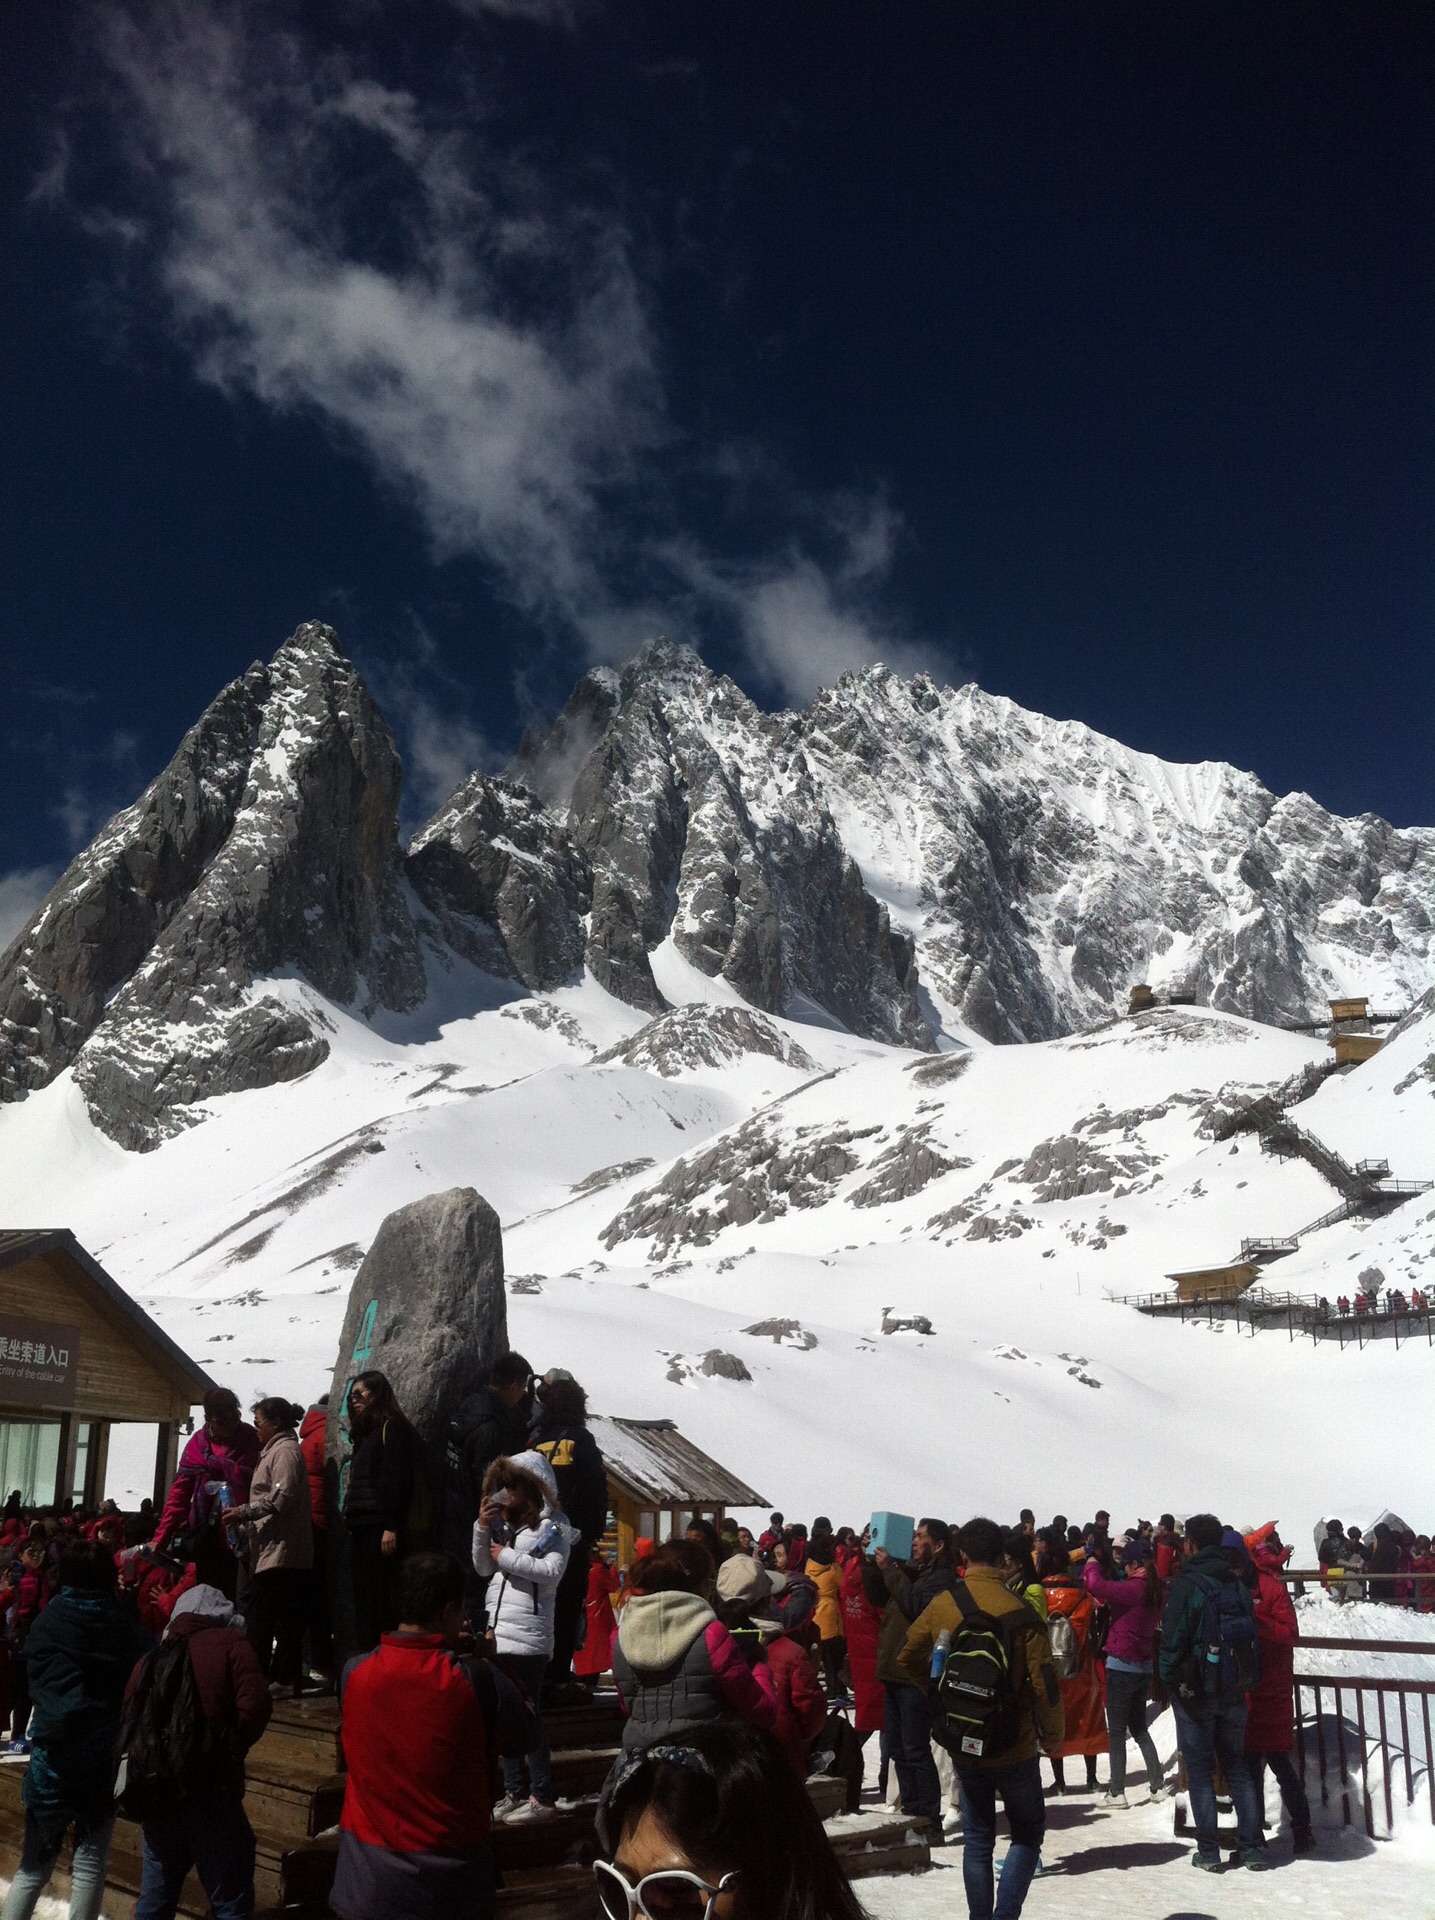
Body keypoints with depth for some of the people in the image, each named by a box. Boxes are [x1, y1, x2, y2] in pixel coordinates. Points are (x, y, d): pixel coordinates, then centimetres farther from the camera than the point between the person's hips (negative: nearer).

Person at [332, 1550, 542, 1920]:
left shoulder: (354, 1673, -10)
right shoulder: (476, 1679, -17)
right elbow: (527, 1738, -2)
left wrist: (442, 1643, 11)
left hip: (368, 1871, 2)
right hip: (451, 1873, -2)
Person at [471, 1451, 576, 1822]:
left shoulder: (552, 1525, -5)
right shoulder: (505, 1523, 16)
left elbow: (552, 1571, -16)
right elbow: (483, 1568, 17)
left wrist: (506, 1556, -11)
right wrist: (482, 1527, 3)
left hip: (528, 1637, -8)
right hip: (498, 1634, 8)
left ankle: (543, 1798, 0)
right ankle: (513, 1794, 20)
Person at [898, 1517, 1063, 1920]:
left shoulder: (941, 1605, -6)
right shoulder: (1018, 1610, -17)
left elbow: (906, 1659, 5)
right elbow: (1044, 1680, -15)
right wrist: (1053, 1735, -1)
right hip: (1014, 1746, -3)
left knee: (977, 1838, 17)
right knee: (1028, 1833, 13)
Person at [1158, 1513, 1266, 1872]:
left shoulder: (1187, 1584, -15)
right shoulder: (1237, 1585, 3)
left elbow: (1173, 1639, -16)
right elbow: (1252, 1635, 8)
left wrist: (1169, 1680, -3)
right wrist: (1244, 1679, 15)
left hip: (1195, 1690, -5)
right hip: (1233, 1690, 5)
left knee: (1199, 1768, 4)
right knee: (1237, 1764, 15)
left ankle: (1208, 1851, 6)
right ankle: (1251, 1845, 15)